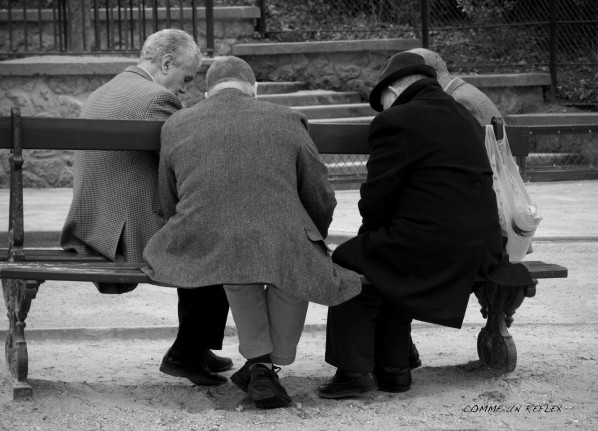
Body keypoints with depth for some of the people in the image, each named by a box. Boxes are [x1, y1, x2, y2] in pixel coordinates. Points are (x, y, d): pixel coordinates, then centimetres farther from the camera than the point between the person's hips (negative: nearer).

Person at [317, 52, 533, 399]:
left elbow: (376, 197, -9)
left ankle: (354, 370, 7)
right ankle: (393, 368, 29)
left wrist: (371, 232, 12)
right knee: (388, 272, 28)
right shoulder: (466, 119, 15)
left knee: (347, 262, 9)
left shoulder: (396, 122, -10)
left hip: (430, 248, -8)